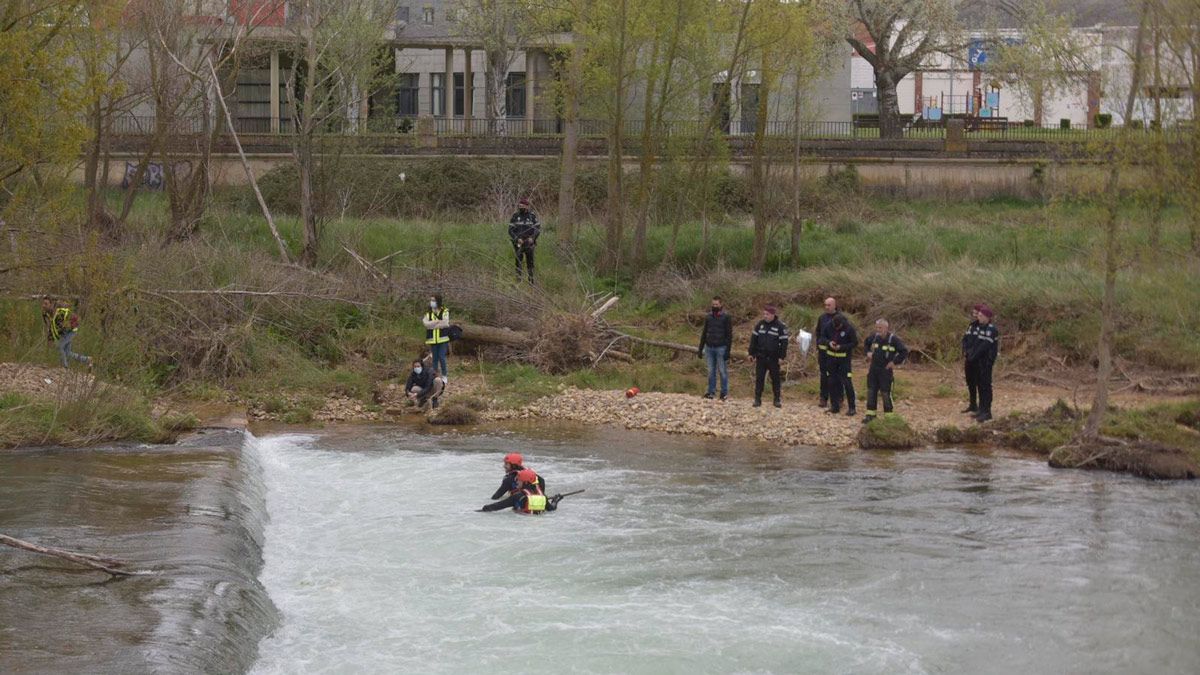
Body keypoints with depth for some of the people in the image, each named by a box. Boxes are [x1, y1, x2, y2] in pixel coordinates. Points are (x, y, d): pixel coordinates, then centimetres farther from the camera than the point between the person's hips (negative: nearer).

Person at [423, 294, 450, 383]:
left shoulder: (445, 312, 0)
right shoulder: (428, 314, 10)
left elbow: (445, 323, -15)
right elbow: (426, 324, -7)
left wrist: (432, 324, -9)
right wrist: (438, 321, -15)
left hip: (443, 339, -3)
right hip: (432, 340, 3)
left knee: (442, 357, -7)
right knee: (435, 358, 7)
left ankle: (444, 376, 4)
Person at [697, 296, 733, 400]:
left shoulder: (726, 317, -3)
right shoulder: (708, 317, 10)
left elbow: (729, 335, -5)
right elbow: (704, 333, 16)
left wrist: (728, 351, -11)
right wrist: (700, 349, 12)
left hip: (721, 348, -4)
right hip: (709, 348, 4)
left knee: (722, 371, -1)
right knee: (711, 371, 7)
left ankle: (724, 393, 5)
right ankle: (711, 391, 12)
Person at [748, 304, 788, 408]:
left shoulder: (780, 326, -5)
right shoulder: (760, 324, 5)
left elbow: (784, 342, -6)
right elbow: (754, 339, 9)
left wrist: (782, 356, -11)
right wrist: (751, 353, 5)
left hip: (773, 358, -3)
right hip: (761, 357, 3)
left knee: (775, 379, 4)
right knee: (759, 378, 3)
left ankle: (777, 400, 11)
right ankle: (757, 399, 8)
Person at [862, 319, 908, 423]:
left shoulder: (893, 339, -13)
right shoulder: (874, 337, 3)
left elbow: (904, 352, -9)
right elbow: (866, 344, 24)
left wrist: (895, 362, -11)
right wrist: (868, 352, 7)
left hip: (885, 370, -5)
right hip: (873, 369, 5)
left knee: (886, 393, 0)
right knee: (871, 391, 7)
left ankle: (888, 415, 10)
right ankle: (870, 414, 16)